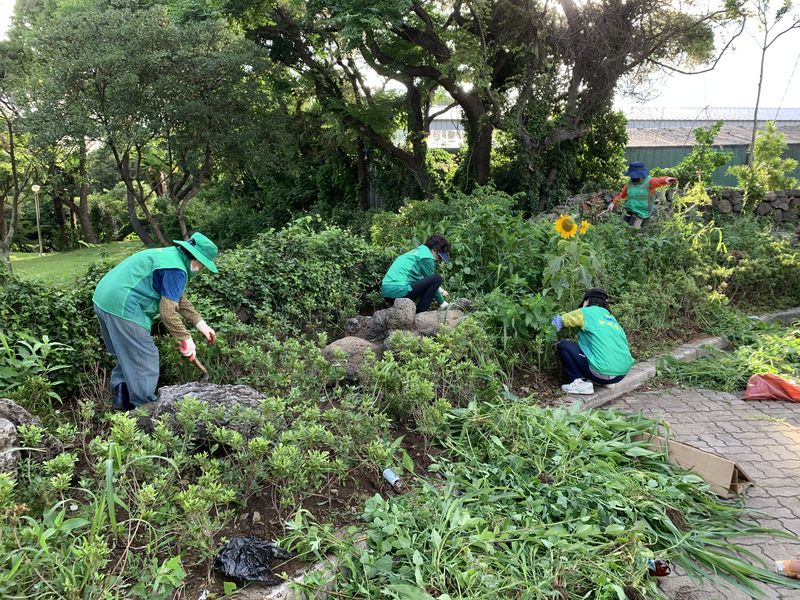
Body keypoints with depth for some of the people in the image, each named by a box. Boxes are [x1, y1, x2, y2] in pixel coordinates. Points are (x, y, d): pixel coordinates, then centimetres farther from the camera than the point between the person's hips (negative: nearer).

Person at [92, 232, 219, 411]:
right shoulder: (176, 270, -15)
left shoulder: (170, 255, 17)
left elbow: (180, 300, 24)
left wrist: (201, 324, 20)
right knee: (145, 358, 0)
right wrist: (186, 338, -7)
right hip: (123, 307, -10)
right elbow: (168, 313, -18)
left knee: (128, 354, 22)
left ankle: (121, 396, 24)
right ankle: (145, 407, 9)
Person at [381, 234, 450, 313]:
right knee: (437, 278, -7)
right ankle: (420, 312, -7)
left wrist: (440, 290, 37)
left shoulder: (418, 250, 24)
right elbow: (433, 280, 2)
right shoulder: (427, 257, -5)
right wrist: (442, 302, 13)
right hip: (399, 291, -10)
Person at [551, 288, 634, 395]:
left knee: (563, 345, 6)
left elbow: (559, 321, 11)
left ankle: (580, 383, -2)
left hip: (603, 374, -7)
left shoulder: (587, 312, 1)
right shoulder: (611, 317, 20)